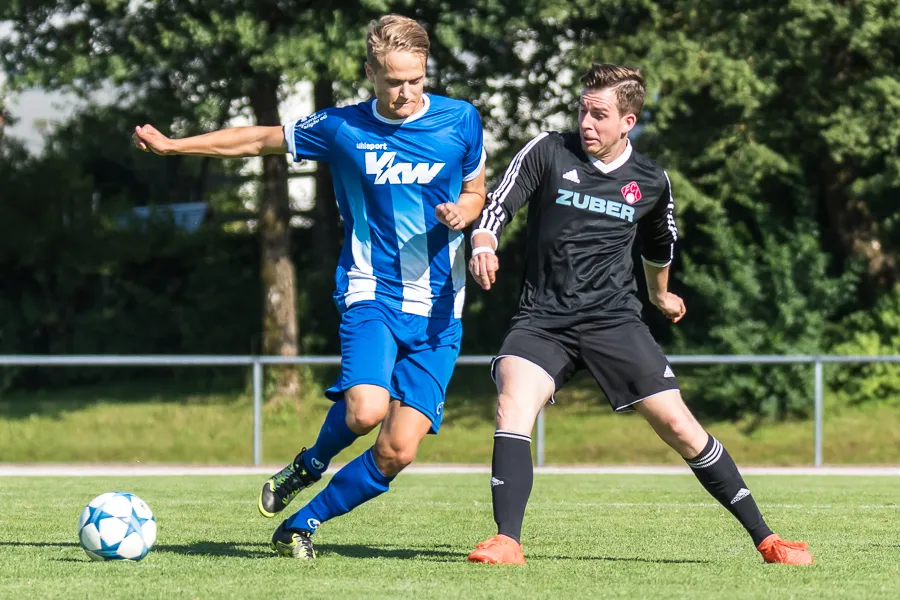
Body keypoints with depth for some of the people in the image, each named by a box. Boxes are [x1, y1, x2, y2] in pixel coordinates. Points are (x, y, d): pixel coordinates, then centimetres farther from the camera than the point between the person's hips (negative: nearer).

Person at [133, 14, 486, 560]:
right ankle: (311, 464, 6)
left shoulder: (460, 121, 2)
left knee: (398, 450, -7)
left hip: (438, 308, 1)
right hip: (372, 293, -1)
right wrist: (173, 145, 12)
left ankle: (302, 524, 14)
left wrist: (461, 213, -7)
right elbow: (261, 140, 14)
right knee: (366, 408, -29)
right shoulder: (341, 128, 0)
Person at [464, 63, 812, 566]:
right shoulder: (548, 152, -1)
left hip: (614, 320, 1)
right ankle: (507, 543, -29)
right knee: (513, 403, -28)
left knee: (677, 424, -6)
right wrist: (484, 247, -25)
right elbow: (498, 206, -3)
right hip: (543, 318, -1)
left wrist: (659, 293, 41)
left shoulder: (651, 181, 6)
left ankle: (765, 538, 4)